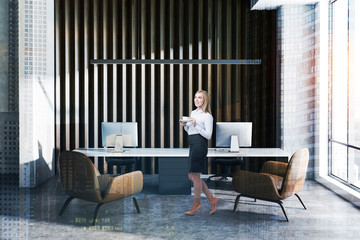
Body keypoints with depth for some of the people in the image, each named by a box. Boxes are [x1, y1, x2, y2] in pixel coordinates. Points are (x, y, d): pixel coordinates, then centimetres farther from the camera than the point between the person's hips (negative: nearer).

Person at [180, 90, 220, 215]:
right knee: (191, 176, 11)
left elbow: (208, 135, -12)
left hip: (200, 145, -9)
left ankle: (196, 203, 15)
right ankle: (212, 199, 20)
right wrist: (185, 125, 5)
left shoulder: (207, 116, -6)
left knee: (195, 175, -1)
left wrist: (196, 125, -20)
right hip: (192, 145, 9)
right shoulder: (193, 113, 17)